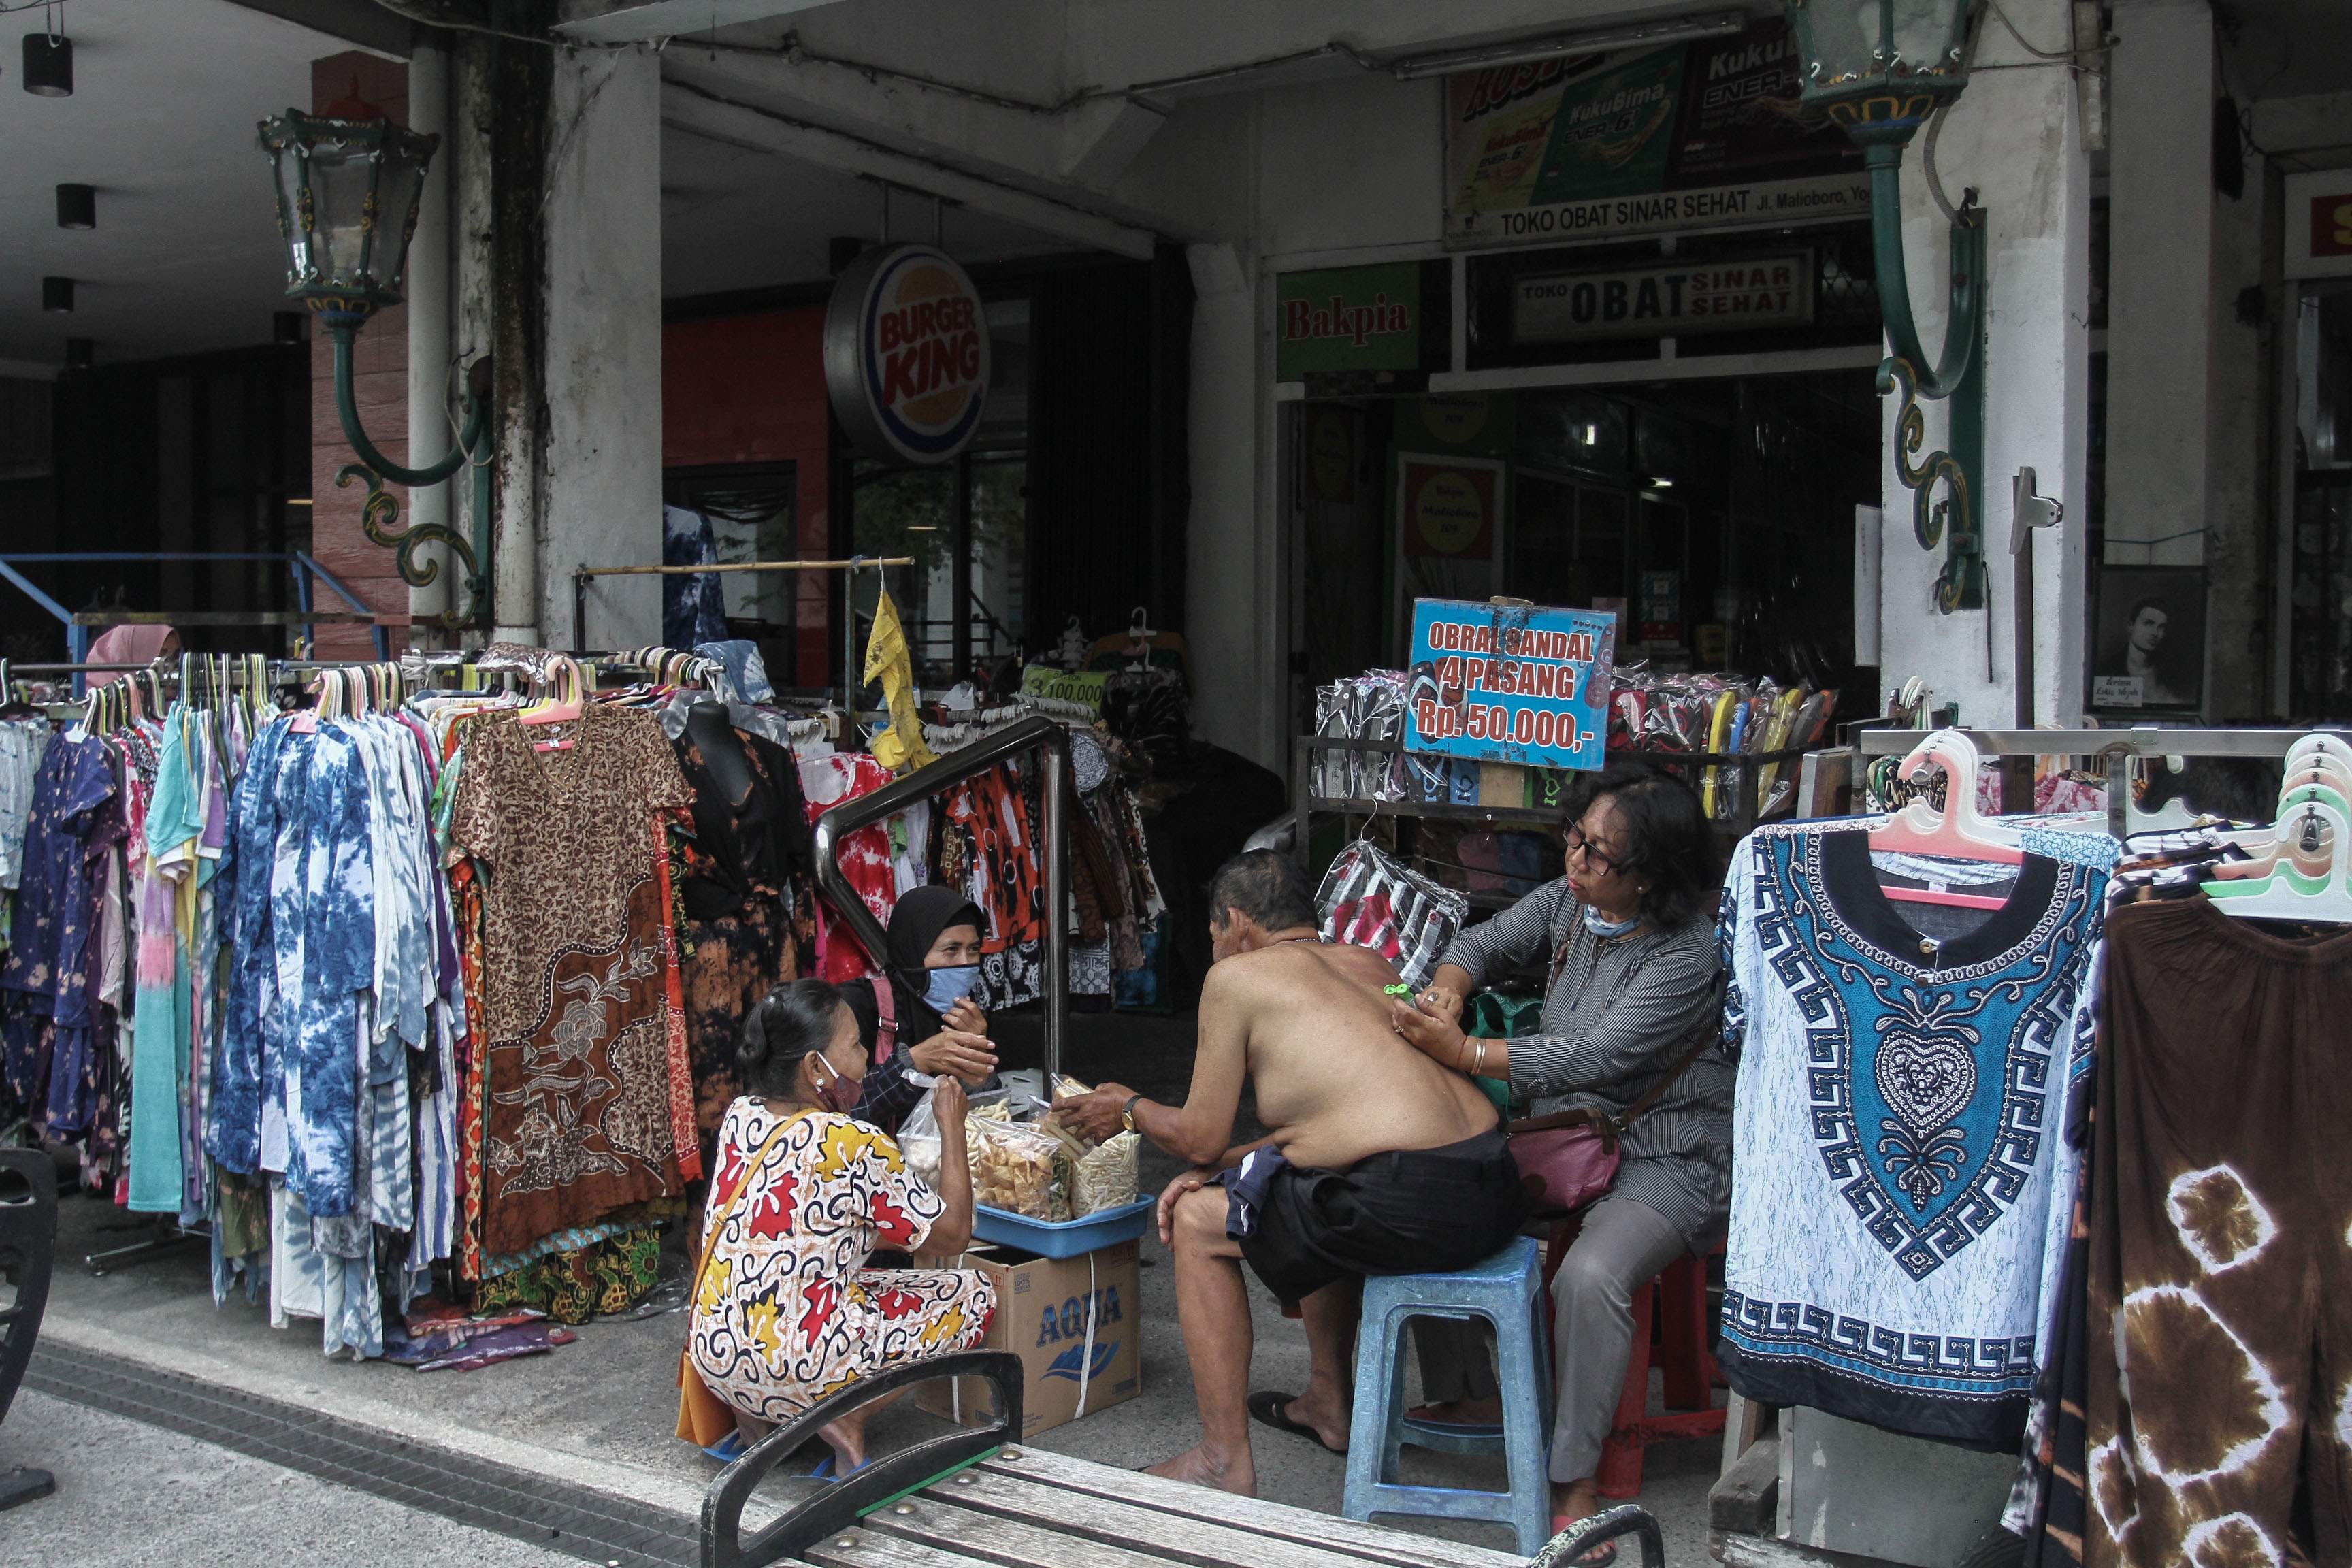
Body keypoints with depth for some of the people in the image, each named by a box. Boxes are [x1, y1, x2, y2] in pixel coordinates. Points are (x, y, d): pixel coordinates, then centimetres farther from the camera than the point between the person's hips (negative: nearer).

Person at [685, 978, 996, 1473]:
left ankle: (756, 1416, 13)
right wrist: (953, 1126, 4)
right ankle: (848, 1418, -4)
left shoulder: (740, 1118, 4)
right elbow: (953, 1232, -5)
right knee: (975, 1293, 8)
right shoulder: (856, 1146, -16)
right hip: (800, 1371, -7)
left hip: (714, 1358, 7)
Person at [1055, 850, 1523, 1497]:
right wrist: (1218, 1171, 27)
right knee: (1318, 1198, 36)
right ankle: (1329, 1402, 45)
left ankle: (1226, 1463, 12)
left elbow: (1200, 1138, 6)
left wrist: (1129, 1109, 27)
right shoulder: (1372, 965, 25)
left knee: (1198, 1223, 11)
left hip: (1411, 1207, -8)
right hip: (1496, 1195, 8)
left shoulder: (1235, 975, 4)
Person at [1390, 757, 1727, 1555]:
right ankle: (1467, 1393, 15)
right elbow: (1486, 942, 14)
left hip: (1666, 1164, -8)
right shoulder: (1570, 902, 1)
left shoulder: (1691, 953, -22)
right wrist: (1448, 987, -11)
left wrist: (1464, 1052, -33)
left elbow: (1599, 1057, -29)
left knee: (1590, 1277, -35)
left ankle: (1574, 1486, -17)